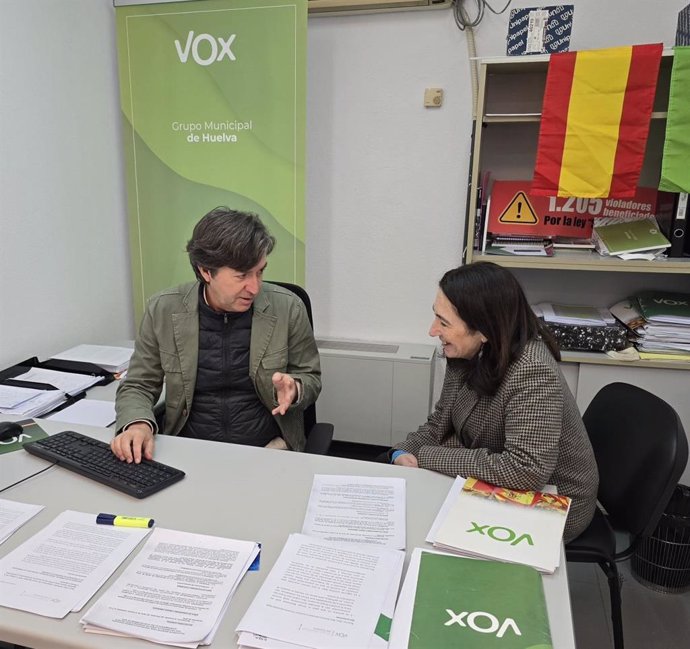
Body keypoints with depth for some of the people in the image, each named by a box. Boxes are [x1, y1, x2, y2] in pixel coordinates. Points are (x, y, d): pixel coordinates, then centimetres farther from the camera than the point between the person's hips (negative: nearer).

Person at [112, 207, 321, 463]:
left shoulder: (287, 308, -8)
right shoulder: (163, 310, -4)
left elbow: (310, 378, 5)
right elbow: (137, 386, 5)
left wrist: (293, 389, -18)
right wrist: (137, 423, -17)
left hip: (267, 450, -1)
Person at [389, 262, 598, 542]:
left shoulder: (533, 373, -31)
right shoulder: (468, 354, -9)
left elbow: (527, 471, -37)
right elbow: (440, 422, 2)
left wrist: (426, 457, -30)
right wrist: (404, 452, -18)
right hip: (495, 486, 7)